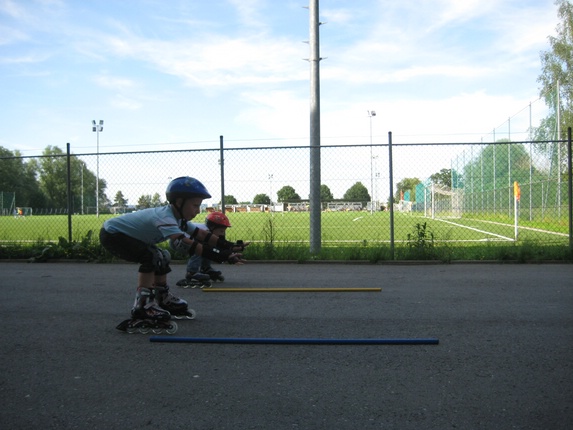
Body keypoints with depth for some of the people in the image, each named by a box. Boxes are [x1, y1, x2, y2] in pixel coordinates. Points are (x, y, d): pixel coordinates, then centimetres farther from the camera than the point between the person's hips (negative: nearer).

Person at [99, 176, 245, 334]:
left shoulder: (178, 218, -2)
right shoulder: (164, 217, -33)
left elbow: (199, 234, -6)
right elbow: (180, 242, -48)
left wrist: (227, 246, -17)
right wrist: (219, 255, -53)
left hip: (124, 233, 10)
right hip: (111, 234, -10)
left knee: (161, 257, 14)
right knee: (152, 257, -26)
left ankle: (163, 300, 27)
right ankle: (142, 310, -26)